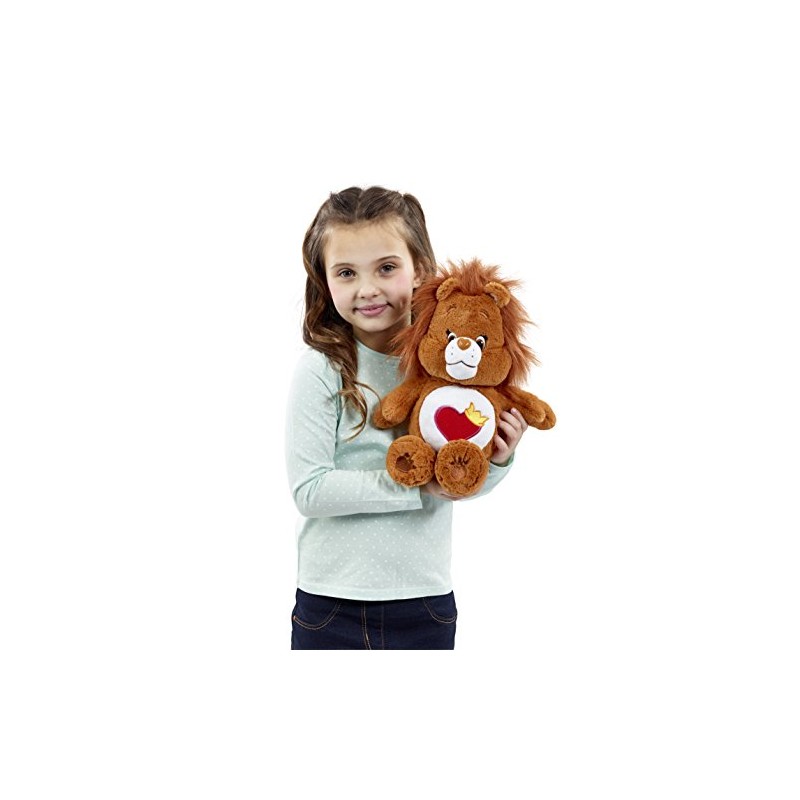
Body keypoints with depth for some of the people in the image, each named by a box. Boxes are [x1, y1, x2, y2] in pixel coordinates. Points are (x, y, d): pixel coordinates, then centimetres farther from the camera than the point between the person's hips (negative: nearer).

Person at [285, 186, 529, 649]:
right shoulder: (321, 370, -14)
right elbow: (309, 490, -19)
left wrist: (496, 462, -11)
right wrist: (413, 484, -21)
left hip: (427, 604, 4)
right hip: (333, 606, -3)